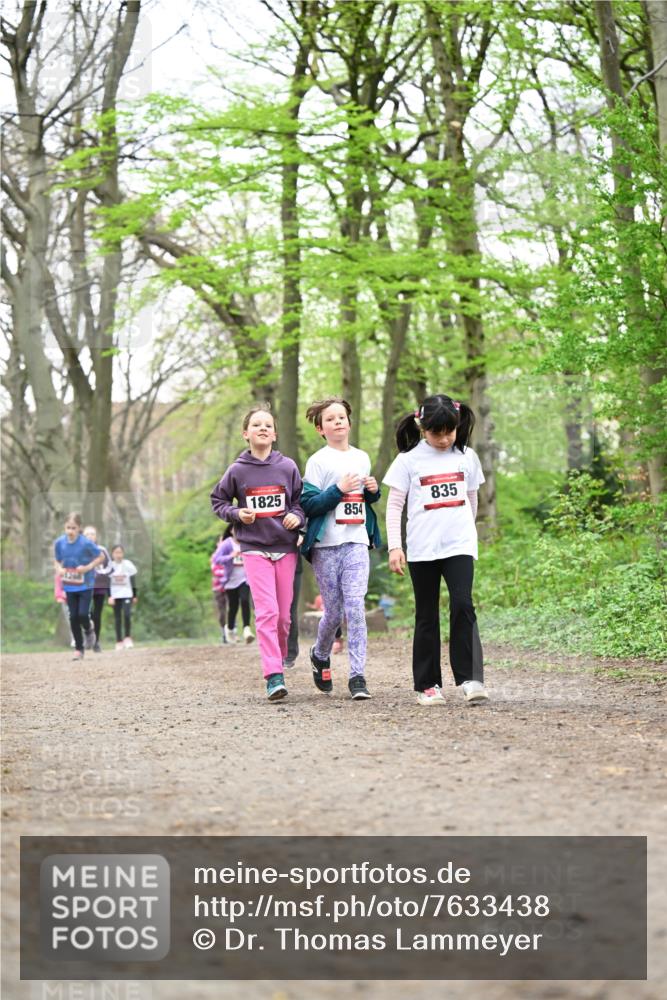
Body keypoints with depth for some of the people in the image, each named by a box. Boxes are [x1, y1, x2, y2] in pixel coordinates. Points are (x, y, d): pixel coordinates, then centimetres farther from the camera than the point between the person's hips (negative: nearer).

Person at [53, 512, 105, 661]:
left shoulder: (86, 543, -16)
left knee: (82, 614, -13)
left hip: (85, 585, -3)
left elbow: (101, 557, -4)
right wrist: (59, 569, -12)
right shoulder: (59, 543, -5)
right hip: (69, 586, 3)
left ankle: (89, 630, 23)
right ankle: (78, 648, 16)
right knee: (73, 617, 3)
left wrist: (88, 567, -18)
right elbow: (58, 561, 10)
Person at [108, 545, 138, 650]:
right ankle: (119, 641, 11)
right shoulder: (110, 566, -2)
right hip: (115, 595, 1)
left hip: (127, 594, -1)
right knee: (117, 618, 4)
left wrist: (135, 596, 7)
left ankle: (128, 637, -3)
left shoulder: (128, 564, -3)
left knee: (127, 614, -18)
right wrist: (109, 597, -8)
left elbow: (133, 581, 5)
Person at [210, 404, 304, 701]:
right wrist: (236, 513, -6)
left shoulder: (287, 467, 2)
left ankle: (278, 661, 26)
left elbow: (301, 500, 12)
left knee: (283, 615, 5)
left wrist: (296, 516, -9)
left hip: (285, 548, 2)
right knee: (267, 612, -14)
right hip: (254, 548, -2)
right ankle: (274, 677, -17)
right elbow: (217, 501, 12)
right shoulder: (237, 471, 0)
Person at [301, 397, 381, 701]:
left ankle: (358, 676, -12)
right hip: (325, 545, -3)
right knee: (334, 611, 3)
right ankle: (320, 655, 33)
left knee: (355, 607, -12)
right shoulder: (317, 461, 0)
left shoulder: (362, 458, 14)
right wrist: (339, 490, -18)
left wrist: (373, 491, 4)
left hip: (356, 542, 3)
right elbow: (308, 504, -8)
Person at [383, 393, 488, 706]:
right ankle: (427, 685, 12)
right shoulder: (408, 460, 0)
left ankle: (469, 678, -14)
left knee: (462, 605, -16)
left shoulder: (466, 457, 8)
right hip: (422, 548, -1)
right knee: (427, 616, 5)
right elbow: (394, 505, 0)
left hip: (459, 545, 1)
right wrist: (394, 546, -7)